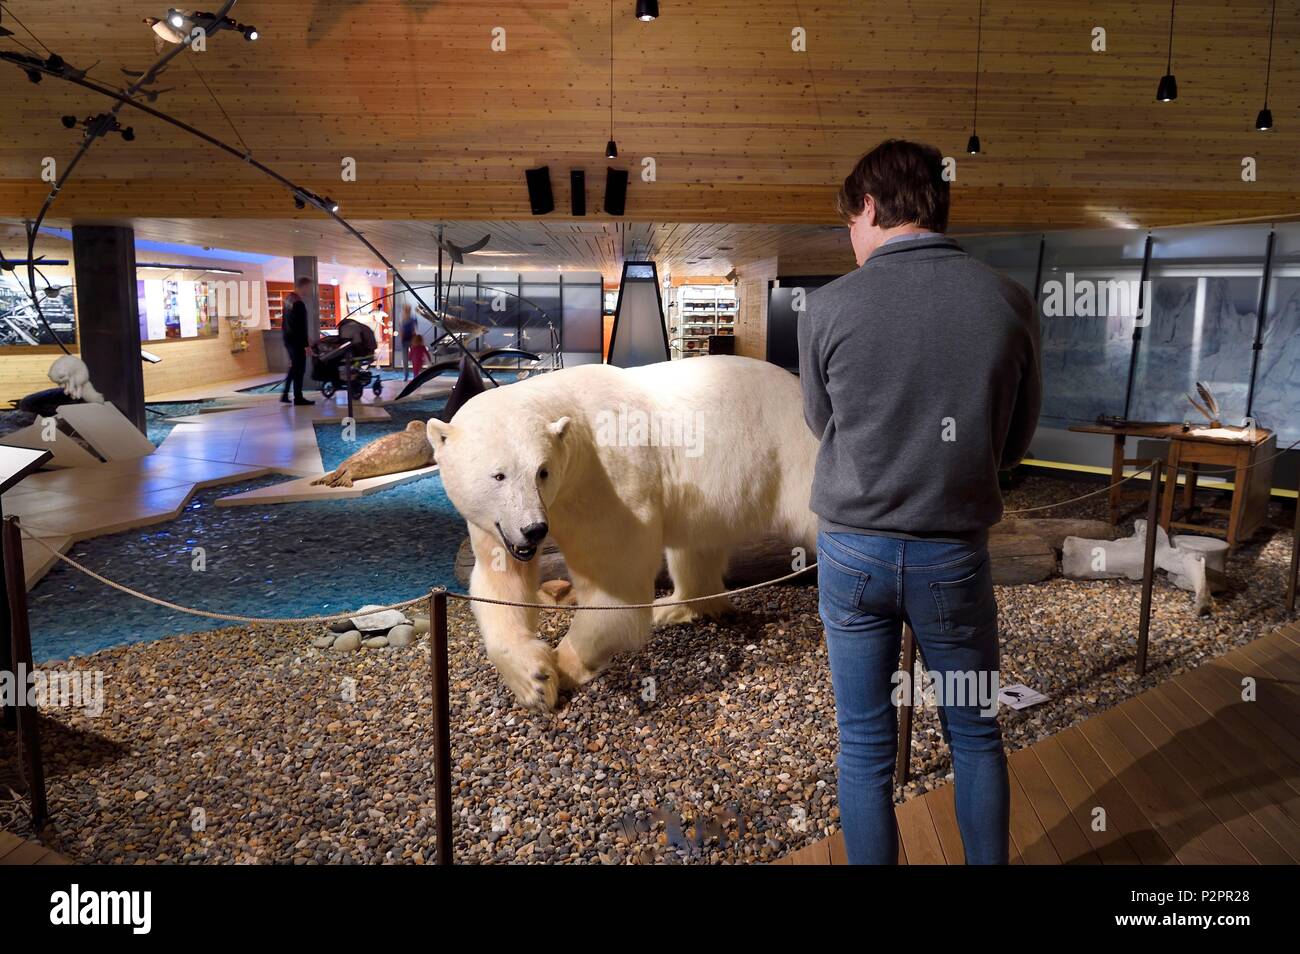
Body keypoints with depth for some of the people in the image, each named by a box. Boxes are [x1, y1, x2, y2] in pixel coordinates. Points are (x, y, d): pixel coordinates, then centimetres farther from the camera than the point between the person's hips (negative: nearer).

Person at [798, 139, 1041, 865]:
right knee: (976, 736, 20)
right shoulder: (1011, 302, -7)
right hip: (955, 554, 1)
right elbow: (1016, 442, 4)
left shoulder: (828, 308, -11)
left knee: (865, 746, 12)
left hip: (852, 551, -1)